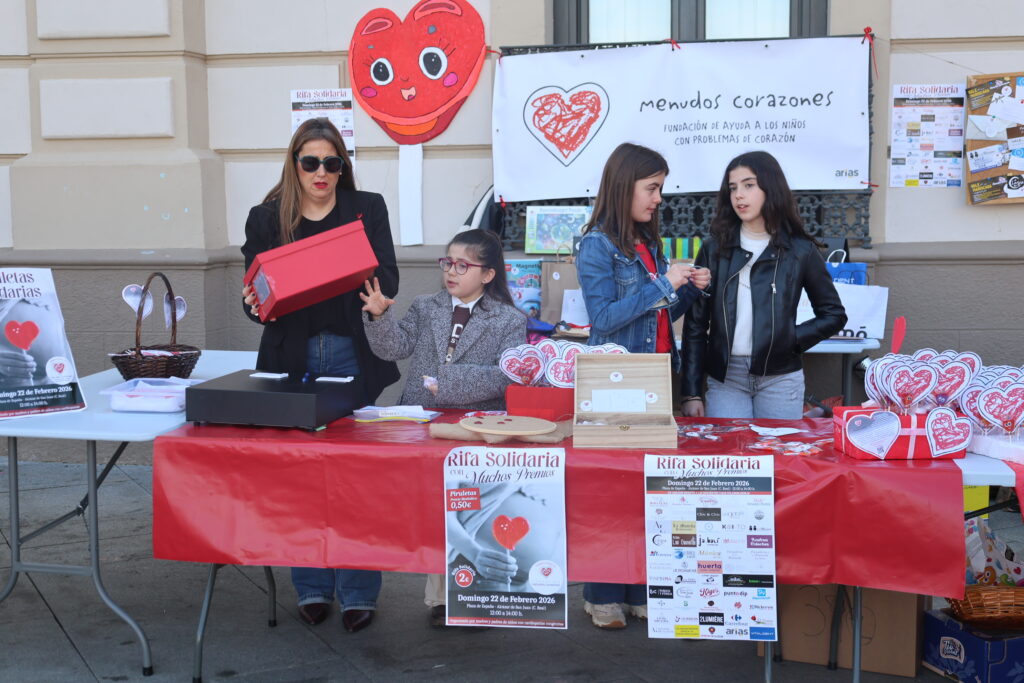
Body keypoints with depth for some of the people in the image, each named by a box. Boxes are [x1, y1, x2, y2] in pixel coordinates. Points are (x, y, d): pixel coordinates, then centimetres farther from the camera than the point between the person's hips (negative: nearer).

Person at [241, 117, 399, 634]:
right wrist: (256, 303, -18)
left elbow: (388, 281, -3)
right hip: (292, 358, 1)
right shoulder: (266, 218, 7)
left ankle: (358, 593, 12)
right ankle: (312, 589, 21)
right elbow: (255, 291, 5)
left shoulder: (367, 209, 5)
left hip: (353, 356, -1)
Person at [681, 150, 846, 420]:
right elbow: (696, 324, 2)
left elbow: (834, 315, 9)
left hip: (780, 379, 0)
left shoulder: (800, 251, 2)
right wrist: (692, 393, -2)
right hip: (724, 378, 1)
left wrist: (791, 340, -6)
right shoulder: (714, 248, 4)